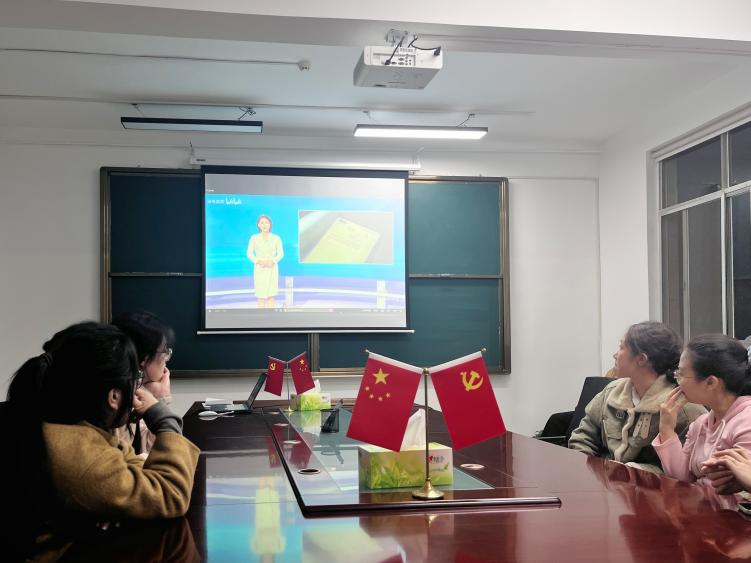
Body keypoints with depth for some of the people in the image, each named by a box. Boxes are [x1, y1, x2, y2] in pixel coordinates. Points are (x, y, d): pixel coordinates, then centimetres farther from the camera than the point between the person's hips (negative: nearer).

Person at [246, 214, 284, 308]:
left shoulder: (276, 238, -1)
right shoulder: (254, 238, -1)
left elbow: (281, 253, 2)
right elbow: (249, 253, 2)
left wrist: (272, 261, -15)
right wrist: (258, 261, -15)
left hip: (272, 269, 0)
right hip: (260, 269, 0)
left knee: (271, 294, -1)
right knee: (261, 295, 0)